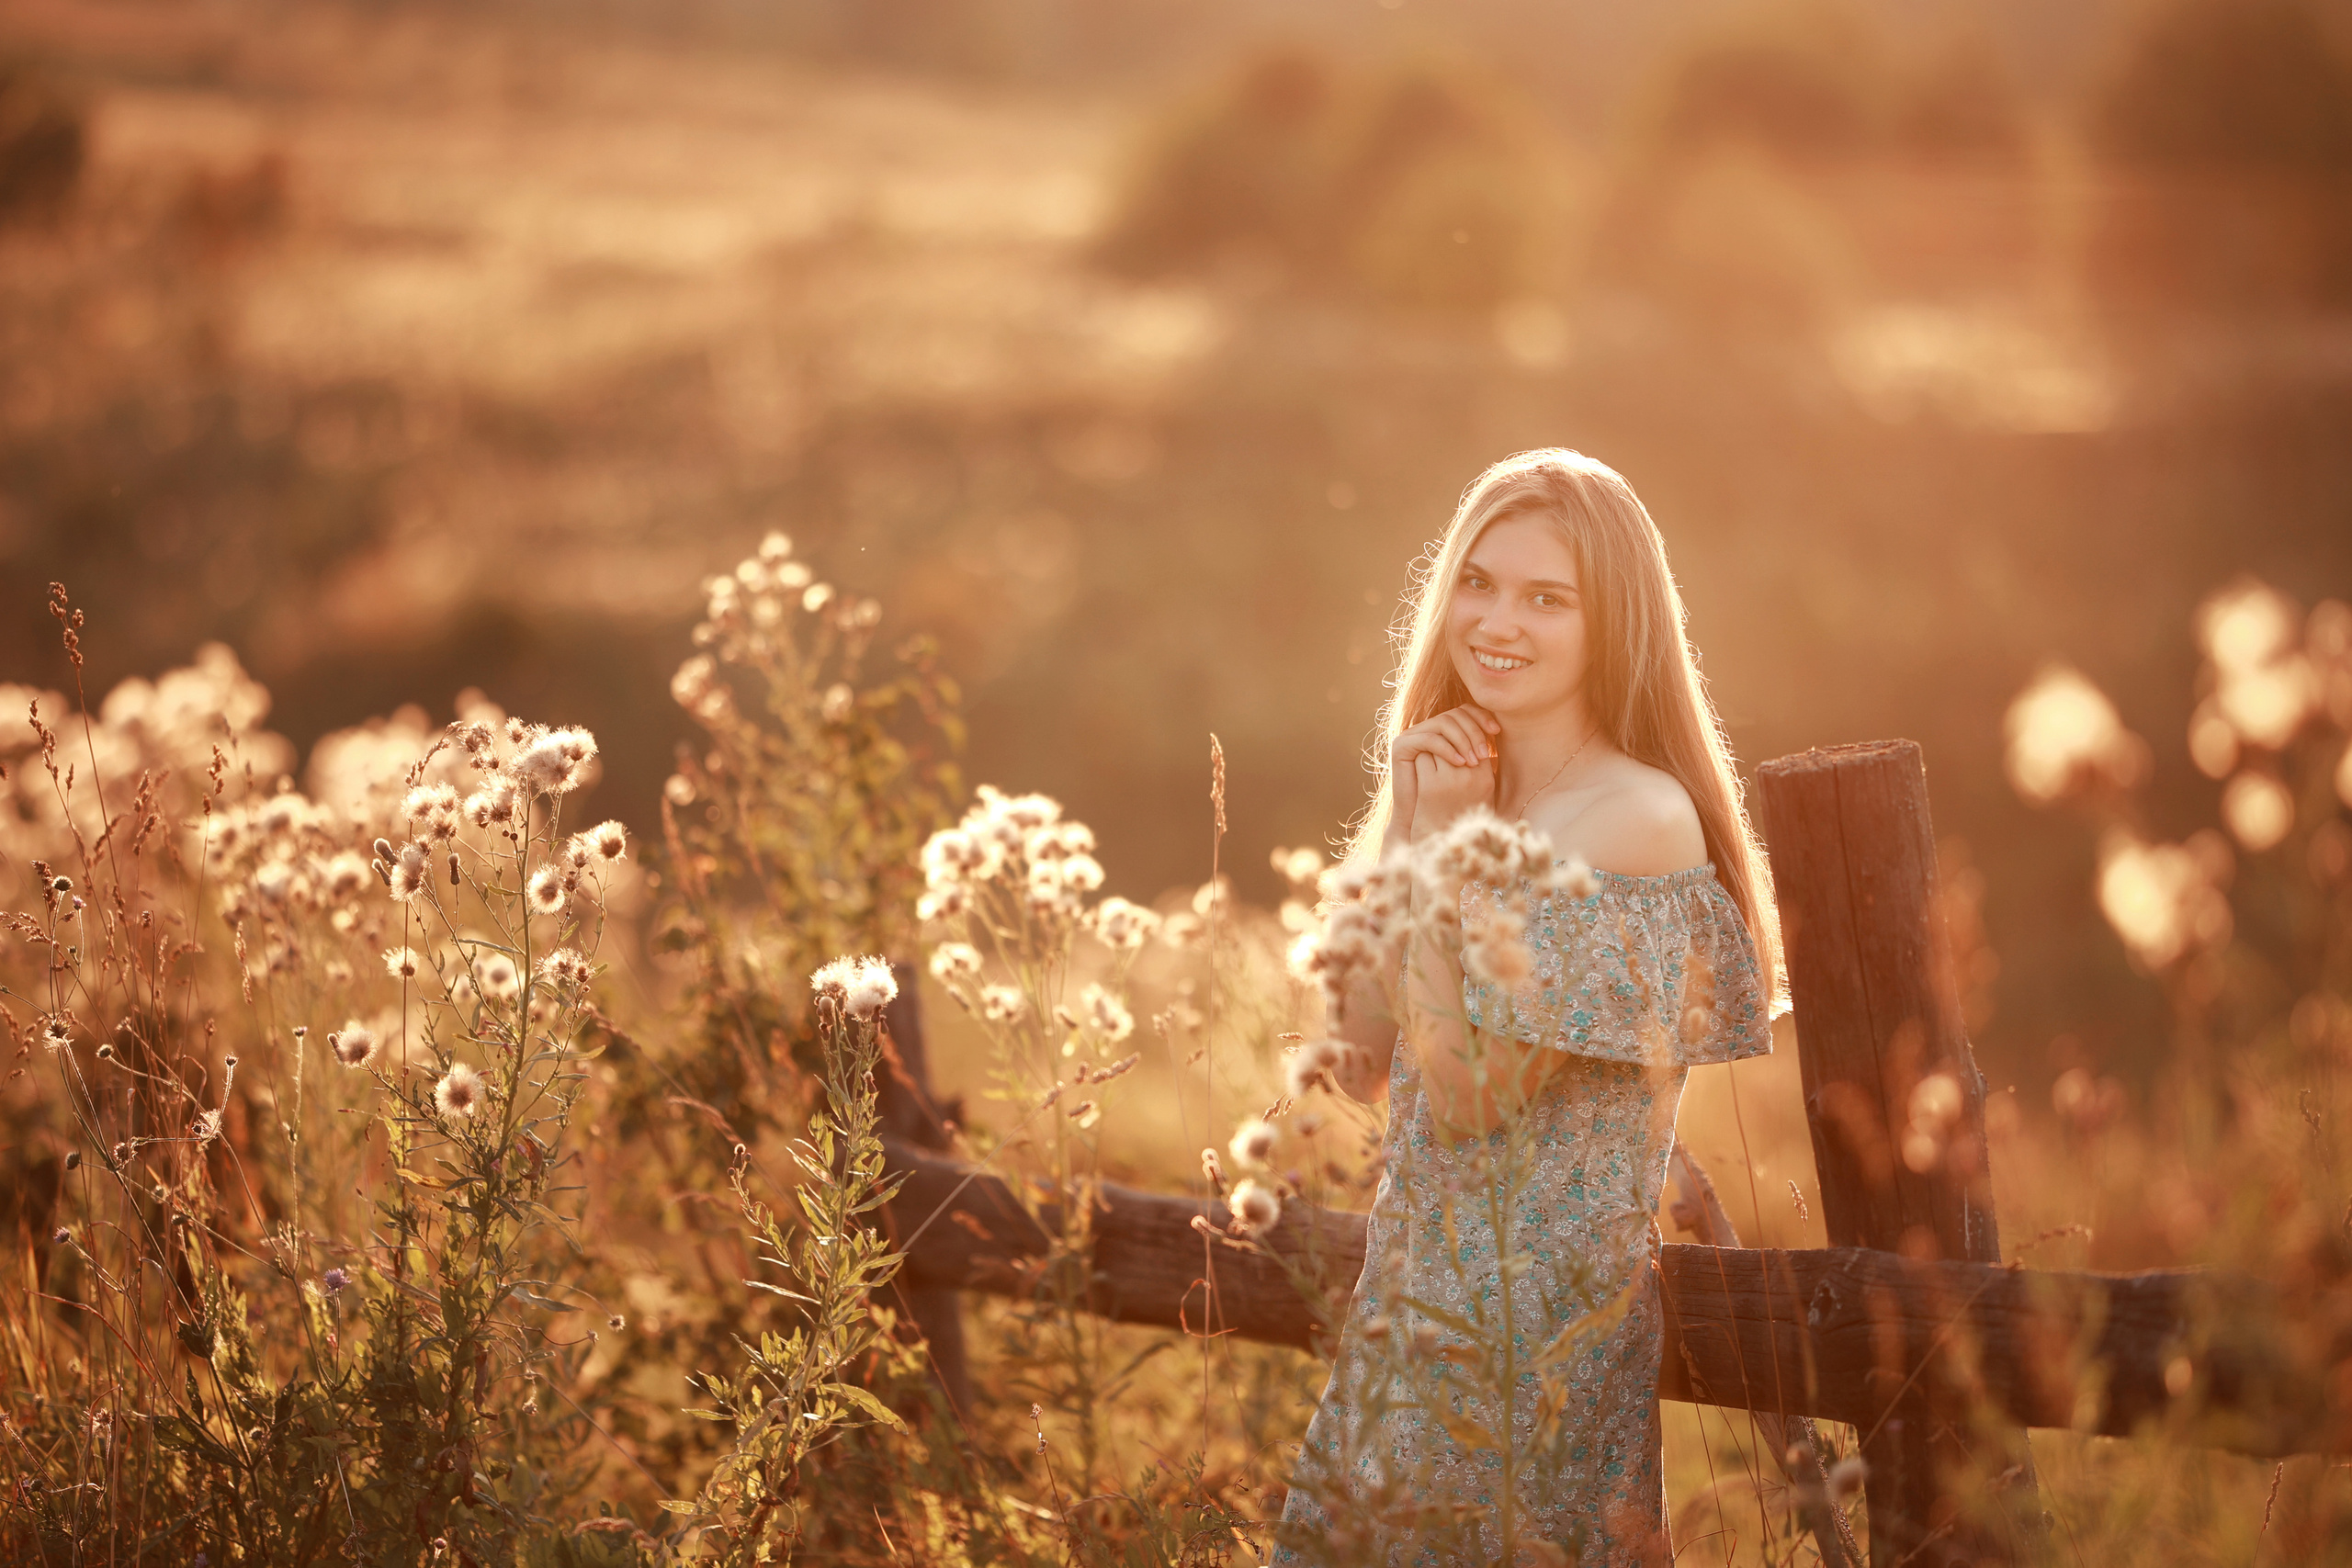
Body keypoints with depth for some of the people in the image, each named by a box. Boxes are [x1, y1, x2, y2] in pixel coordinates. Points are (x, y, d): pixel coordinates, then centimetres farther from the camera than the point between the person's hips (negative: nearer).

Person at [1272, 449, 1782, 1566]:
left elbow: (1468, 1087, -19)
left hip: (1546, 1325, -8)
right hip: (1424, 1295, 8)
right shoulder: (1474, 791, 9)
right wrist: (1406, 824, -5)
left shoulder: (1636, 820, -17)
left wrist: (1444, 844, -14)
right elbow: (1366, 1046, 3)